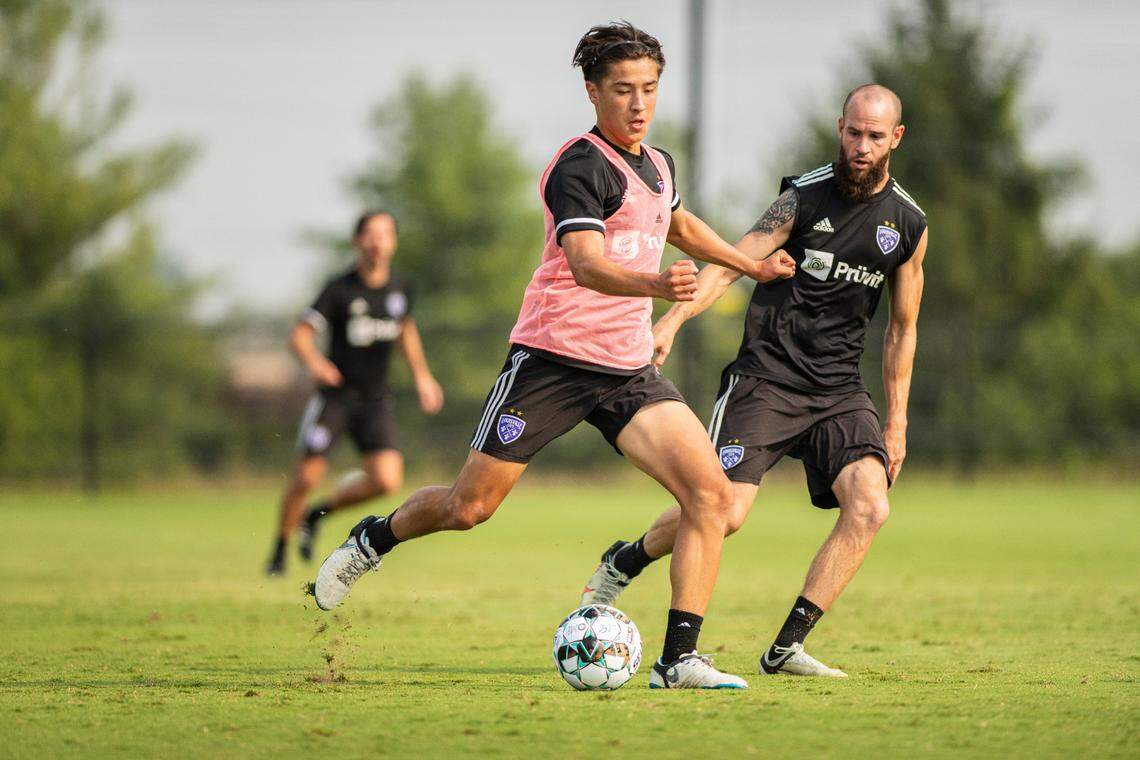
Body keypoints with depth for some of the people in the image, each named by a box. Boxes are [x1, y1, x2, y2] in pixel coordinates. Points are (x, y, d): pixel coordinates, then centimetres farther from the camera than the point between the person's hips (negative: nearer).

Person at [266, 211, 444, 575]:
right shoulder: (340, 289, -11)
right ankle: (280, 550, 17)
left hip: (376, 400, 4)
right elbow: (300, 334, -17)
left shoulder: (401, 288, 4)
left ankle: (319, 514, 13)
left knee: (387, 481, -13)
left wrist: (422, 376, 18)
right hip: (335, 395, -4)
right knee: (307, 477, -7)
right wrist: (314, 363, -38)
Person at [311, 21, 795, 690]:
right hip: (553, 358, -7)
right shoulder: (580, 167, -14)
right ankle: (374, 540, 32)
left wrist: (751, 264, 40)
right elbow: (587, 264, -31)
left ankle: (679, 659, -11)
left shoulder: (658, 165, 12)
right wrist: (656, 285, -49)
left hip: (629, 370, 7)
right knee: (470, 507, 0)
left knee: (712, 494, -13)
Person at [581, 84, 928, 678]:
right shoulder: (804, 197, -4)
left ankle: (786, 648, -12)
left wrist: (896, 423, 13)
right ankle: (624, 563, 17)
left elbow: (902, 329, 15)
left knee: (869, 506, -19)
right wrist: (674, 319, -27)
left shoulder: (908, 225, 6)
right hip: (766, 377, -4)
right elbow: (733, 261, -11)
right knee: (724, 512, -15)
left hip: (840, 391, 4)